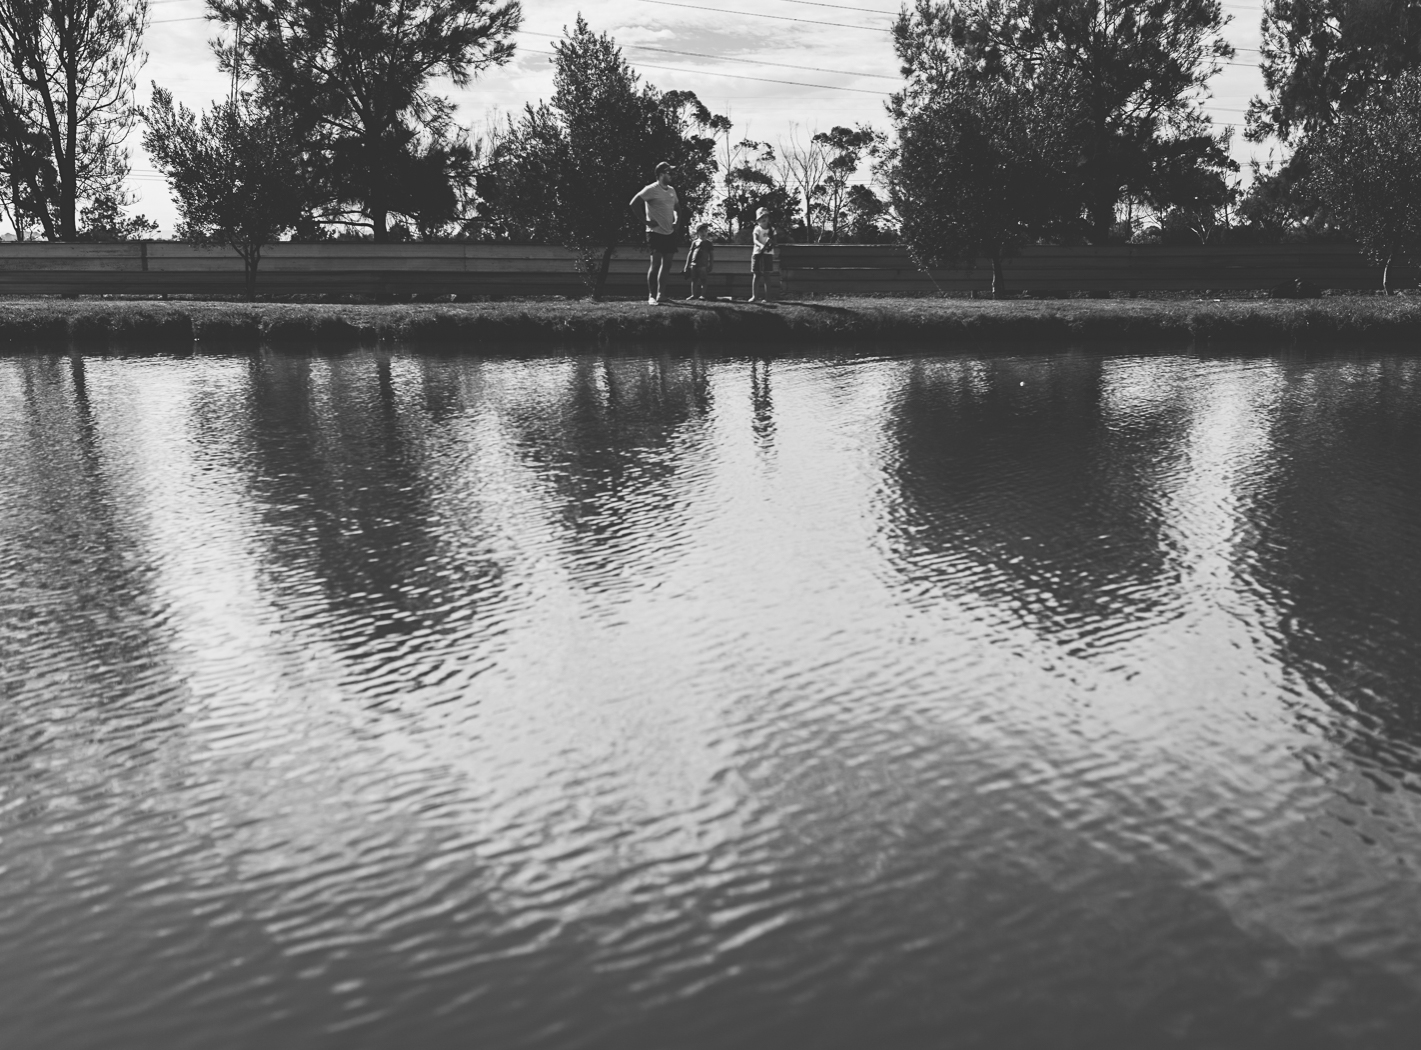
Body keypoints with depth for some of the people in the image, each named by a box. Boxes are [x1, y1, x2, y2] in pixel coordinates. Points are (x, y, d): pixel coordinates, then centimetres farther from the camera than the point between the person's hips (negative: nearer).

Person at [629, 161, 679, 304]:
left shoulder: (672, 190, 11)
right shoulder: (651, 190, -11)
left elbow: (677, 207, 27)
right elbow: (633, 204, -13)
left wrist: (676, 221, 11)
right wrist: (646, 221, -14)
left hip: (670, 233, 7)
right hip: (656, 232, -7)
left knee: (666, 264, 8)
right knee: (655, 263, -11)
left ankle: (660, 294, 18)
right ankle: (651, 296, -6)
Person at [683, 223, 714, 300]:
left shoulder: (708, 243, 7)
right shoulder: (694, 242, 11)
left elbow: (712, 255, 7)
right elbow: (690, 254, 13)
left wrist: (711, 265, 1)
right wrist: (687, 265, 10)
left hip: (703, 265, -2)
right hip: (693, 264, 2)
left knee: (702, 280, -2)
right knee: (694, 280, 5)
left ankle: (702, 295, 0)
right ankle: (694, 295, 11)